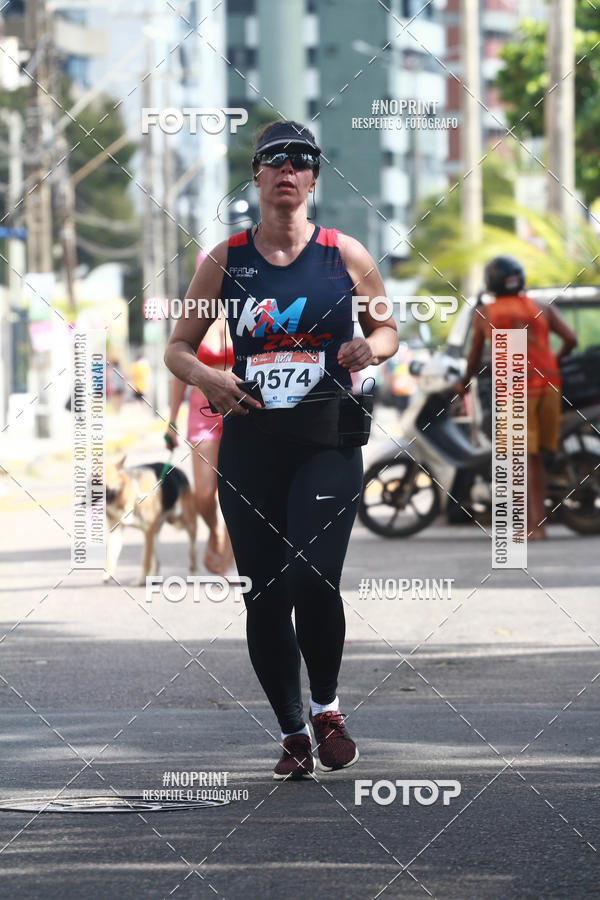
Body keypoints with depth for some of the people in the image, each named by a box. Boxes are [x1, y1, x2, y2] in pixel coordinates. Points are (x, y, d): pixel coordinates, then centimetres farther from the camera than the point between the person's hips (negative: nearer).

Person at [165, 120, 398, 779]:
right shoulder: (226, 259, 5)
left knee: (311, 580, -19)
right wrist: (206, 378, -11)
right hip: (249, 442, 2)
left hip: (327, 441, -2)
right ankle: (293, 735, 18)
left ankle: (326, 706, 6)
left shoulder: (344, 254, 3)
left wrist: (370, 349, -9)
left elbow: (388, 330, 15)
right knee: (264, 596, 3)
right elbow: (178, 347, 10)